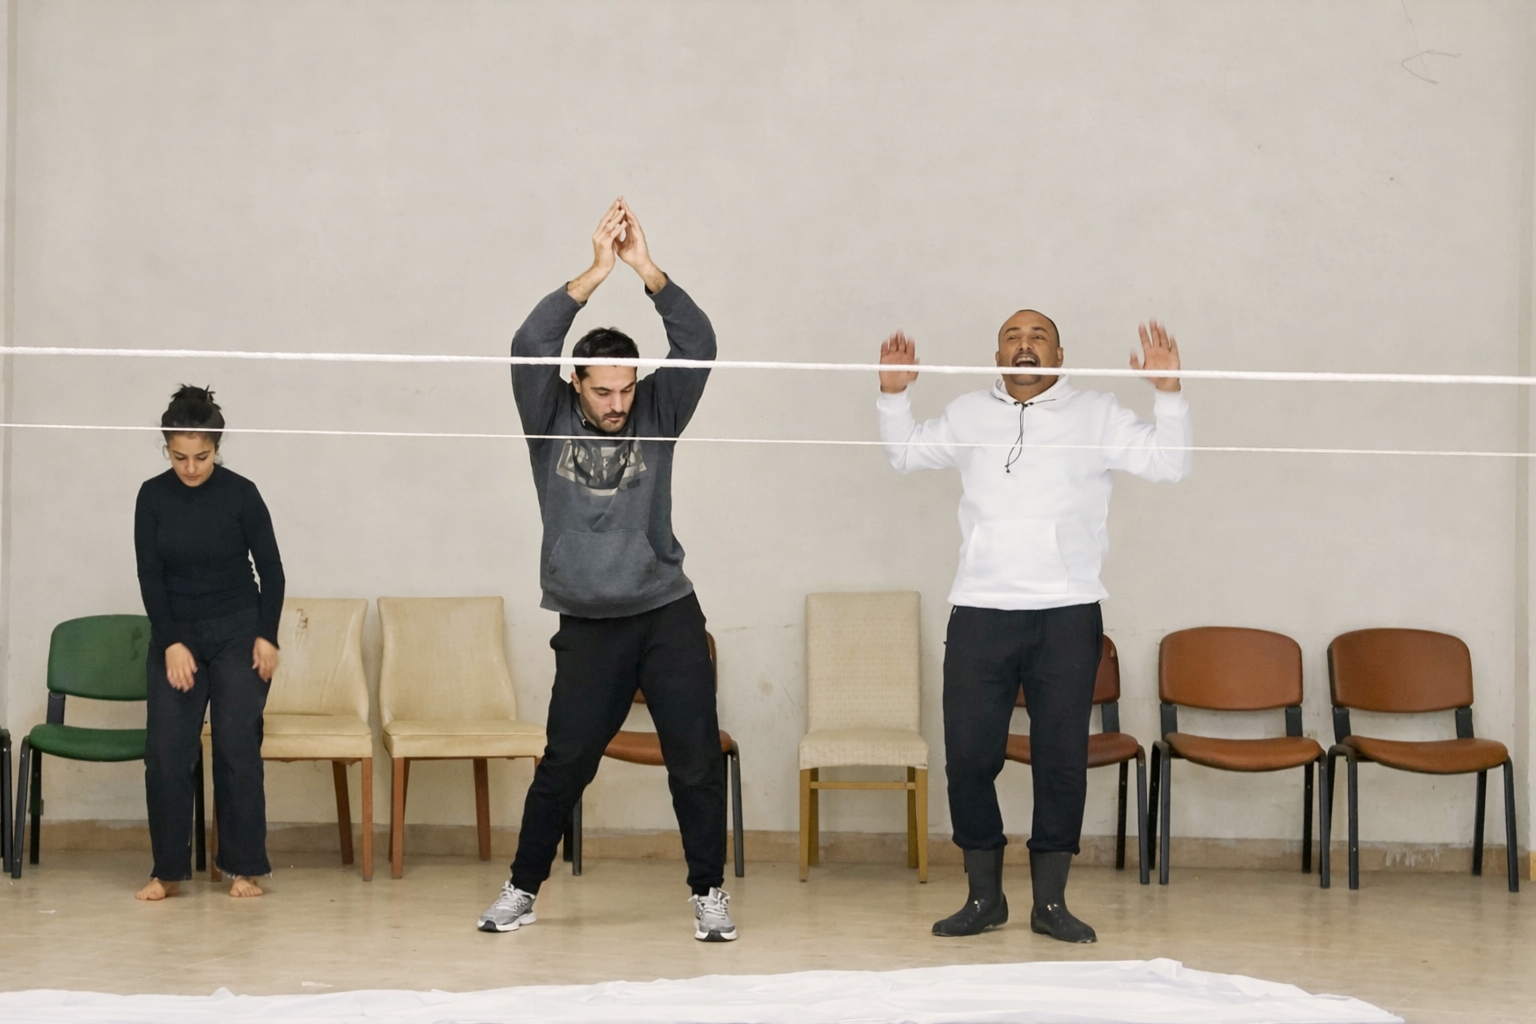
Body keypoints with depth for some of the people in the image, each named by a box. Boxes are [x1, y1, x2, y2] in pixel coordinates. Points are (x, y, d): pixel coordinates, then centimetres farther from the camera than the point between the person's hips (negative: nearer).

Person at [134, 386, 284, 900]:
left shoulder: (240, 494, -9)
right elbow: (150, 577, -2)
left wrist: (266, 637, -5)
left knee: (237, 751, -5)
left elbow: (271, 570, -2)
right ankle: (168, 869, 4)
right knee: (165, 753, -5)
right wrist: (172, 644, -8)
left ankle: (244, 868, 4)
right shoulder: (153, 496, -4)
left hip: (238, 635, -2)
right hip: (174, 636, 2)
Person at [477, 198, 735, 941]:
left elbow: (697, 343, -11)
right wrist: (596, 273, -23)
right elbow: (530, 345, -16)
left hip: (668, 615, 0)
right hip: (589, 626, 0)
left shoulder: (656, 414, 1)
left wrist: (648, 271, -23)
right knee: (564, 765, 6)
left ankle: (708, 893, 11)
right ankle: (523, 889, 22)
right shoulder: (550, 421, 0)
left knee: (696, 760, -2)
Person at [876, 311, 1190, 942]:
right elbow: (907, 453, 27)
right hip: (979, 612, 2)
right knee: (968, 758, -1)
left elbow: (1168, 464, 2)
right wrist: (893, 396, 13)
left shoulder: (1095, 416, 7)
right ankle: (984, 897, 13)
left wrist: (1168, 394, -9)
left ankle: (1050, 901, 12)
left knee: (1062, 760, 1)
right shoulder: (970, 415, 14)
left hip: (1067, 614, -1)